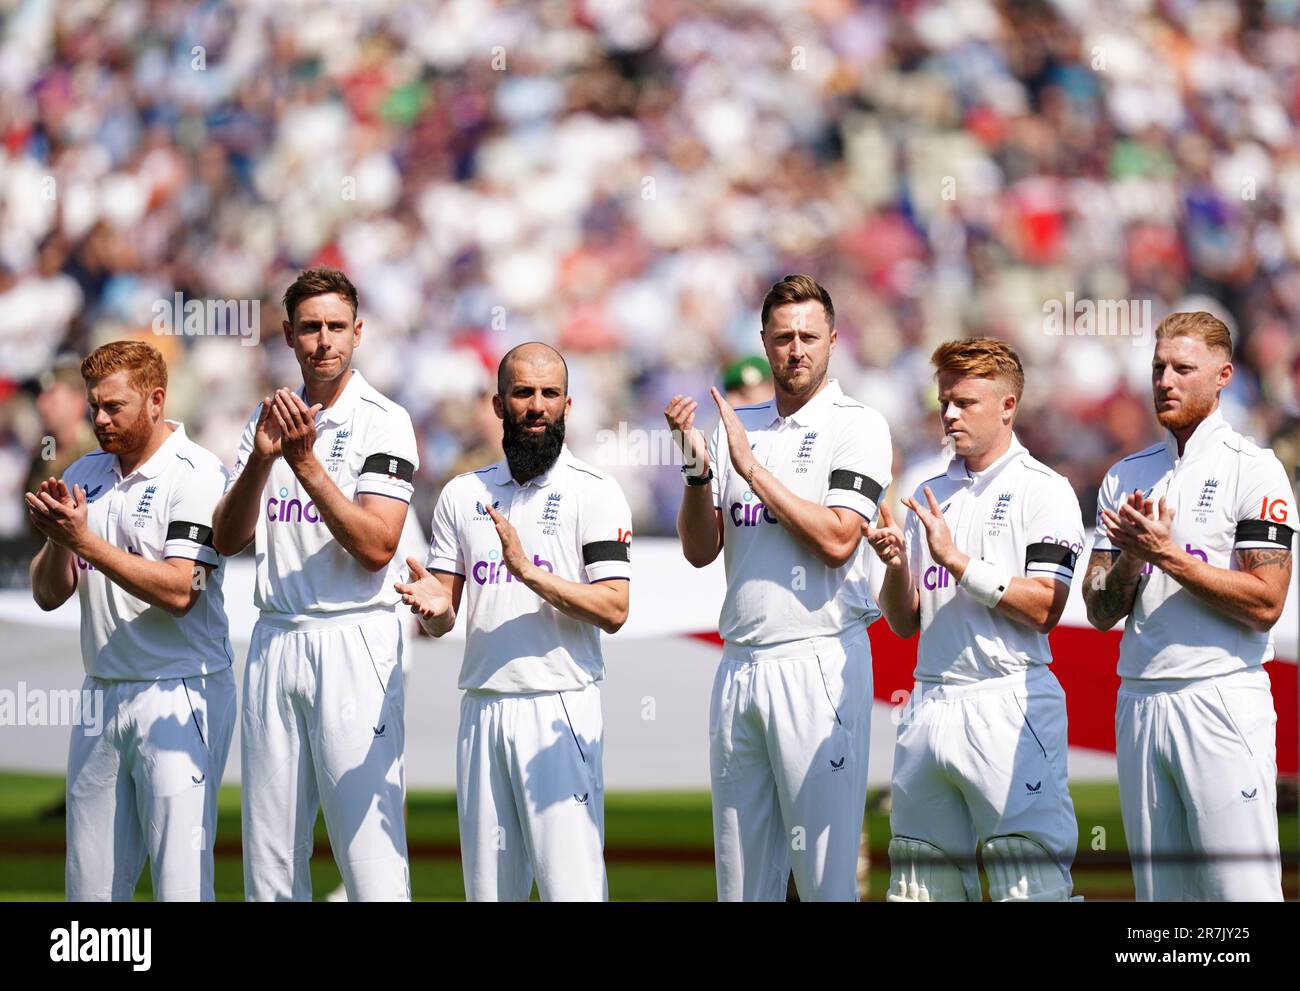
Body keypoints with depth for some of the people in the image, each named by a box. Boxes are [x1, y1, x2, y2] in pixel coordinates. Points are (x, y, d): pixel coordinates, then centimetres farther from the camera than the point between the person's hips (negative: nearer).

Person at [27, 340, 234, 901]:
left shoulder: (196, 474, -8)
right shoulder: (83, 476, 12)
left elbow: (179, 591, -18)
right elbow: (48, 595, 11)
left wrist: (85, 541, -19)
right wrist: (58, 538, -9)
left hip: (178, 697, -7)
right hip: (101, 696, 7)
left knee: (181, 885, -10)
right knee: (89, 890, 6)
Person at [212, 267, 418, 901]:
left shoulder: (383, 422, -3)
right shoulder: (270, 419, 14)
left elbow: (376, 546, -13)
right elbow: (227, 539, 5)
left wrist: (305, 462, -18)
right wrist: (261, 460, -11)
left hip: (354, 641, -5)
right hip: (273, 641, 5)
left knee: (370, 855, -10)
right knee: (268, 860, 6)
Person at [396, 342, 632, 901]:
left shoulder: (594, 493, 0)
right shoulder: (463, 495, 13)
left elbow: (613, 609, -9)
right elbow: (442, 619, 13)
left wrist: (529, 572, -20)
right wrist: (433, 607, -11)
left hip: (560, 709, -5)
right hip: (482, 708, 5)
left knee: (571, 885, -11)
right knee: (486, 888, 7)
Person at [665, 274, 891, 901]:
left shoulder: (857, 426, 0)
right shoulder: (736, 428, 16)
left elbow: (837, 539, -13)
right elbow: (700, 550, 11)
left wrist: (751, 467, -12)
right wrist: (698, 467, -6)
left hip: (820, 658, -5)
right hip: (740, 662, 6)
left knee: (825, 873, -8)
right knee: (741, 879, 7)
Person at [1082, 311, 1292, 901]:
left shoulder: (1253, 469, -2)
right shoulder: (1125, 477, 15)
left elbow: (1264, 603, -11)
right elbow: (1100, 612, 13)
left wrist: (1167, 555, -13)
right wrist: (1131, 559, -6)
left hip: (1222, 702, -6)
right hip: (1140, 701, 6)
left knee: (1241, 892, -10)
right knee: (1158, 893, 6)